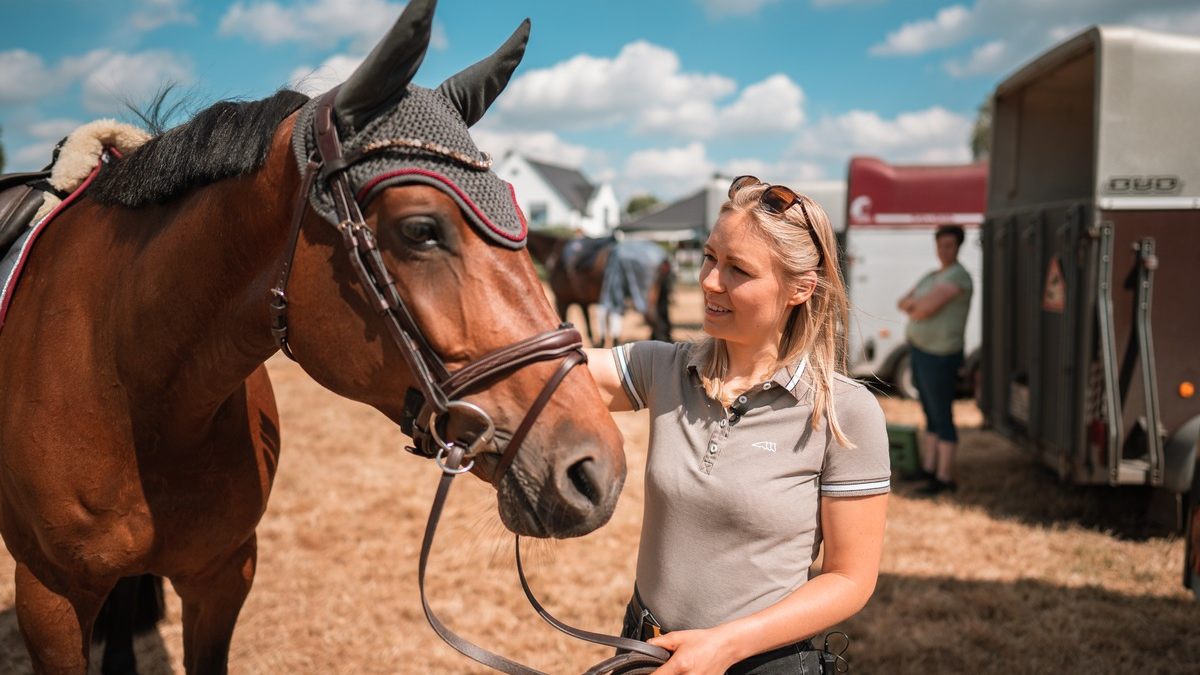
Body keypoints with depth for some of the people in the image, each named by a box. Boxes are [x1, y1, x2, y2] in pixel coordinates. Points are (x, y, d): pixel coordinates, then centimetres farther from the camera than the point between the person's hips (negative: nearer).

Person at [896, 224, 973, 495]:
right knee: (931, 417, 13)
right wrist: (916, 307, -12)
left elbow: (925, 308, -23)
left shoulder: (957, 275, -15)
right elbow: (902, 303, 9)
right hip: (919, 351, 9)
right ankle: (928, 470, 20)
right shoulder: (931, 277, 15)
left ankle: (945, 478, 2)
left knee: (943, 418, -3)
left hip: (939, 357, -9)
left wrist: (913, 306, 0)